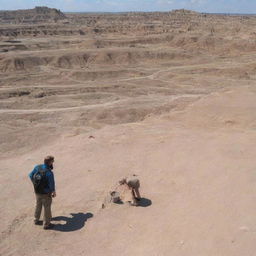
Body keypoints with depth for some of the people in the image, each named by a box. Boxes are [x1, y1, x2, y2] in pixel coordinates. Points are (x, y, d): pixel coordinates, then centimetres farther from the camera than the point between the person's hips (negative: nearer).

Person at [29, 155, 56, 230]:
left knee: (38, 206, 27)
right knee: (47, 208, 12)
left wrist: (35, 183, 20)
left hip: (37, 191, 6)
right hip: (46, 194, -6)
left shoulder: (37, 167, -12)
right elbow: (52, 185, -23)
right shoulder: (49, 173, -31)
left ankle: (36, 220, 45)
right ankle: (46, 224, 27)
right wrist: (54, 192, -3)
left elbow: (31, 175, 3)